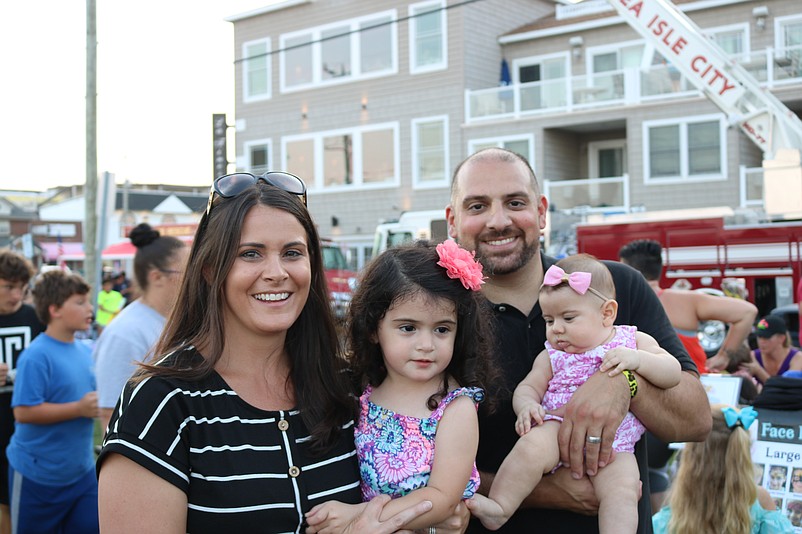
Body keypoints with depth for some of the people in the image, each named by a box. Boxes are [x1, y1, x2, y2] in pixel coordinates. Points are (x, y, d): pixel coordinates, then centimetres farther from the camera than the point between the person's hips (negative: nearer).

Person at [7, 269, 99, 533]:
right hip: (38, 475, -6)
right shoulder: (36, 356, -18)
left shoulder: (86, 351, 5)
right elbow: (24, 412, -23)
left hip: (82, 469, 6)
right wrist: (79, 408, -24)